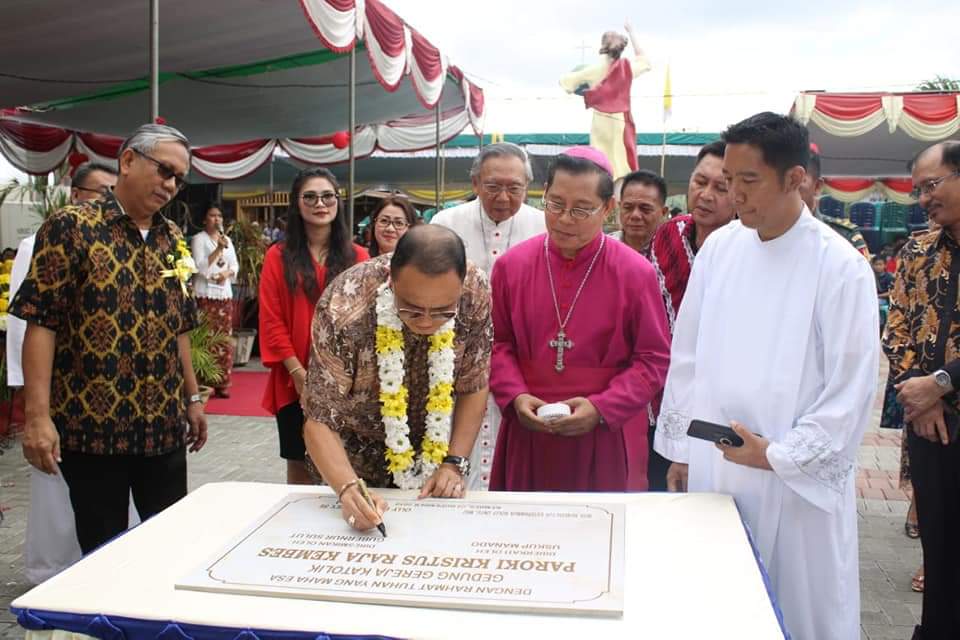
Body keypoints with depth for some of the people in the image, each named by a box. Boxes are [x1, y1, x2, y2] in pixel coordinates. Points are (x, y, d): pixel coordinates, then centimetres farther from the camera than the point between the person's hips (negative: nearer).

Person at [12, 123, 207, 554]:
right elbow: (41, 322, -12)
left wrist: (192, 398, 17)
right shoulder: (70, 228, -7)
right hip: (92, 423, -5)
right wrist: (38, 415, -17)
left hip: (164, 425, 5)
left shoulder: (173, 241, 11)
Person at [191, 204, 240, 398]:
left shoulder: (227, 240, 16)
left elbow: (235, 265, 16)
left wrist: (227, 273, -6)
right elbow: (201, 267, -13)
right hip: (206, 295, -6)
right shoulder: (199, 239, -2)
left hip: (225, 293, 6)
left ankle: (222, 383, 10)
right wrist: (219, 249, -20)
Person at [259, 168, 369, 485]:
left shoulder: (357, 256, 5)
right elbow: (271, 320, -2)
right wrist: (298, 372, -11)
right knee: (300, 467, 8)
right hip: (296, 382, 0)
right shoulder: (278, 256, 3)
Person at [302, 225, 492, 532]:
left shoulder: (476, 292, -23)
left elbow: (473, 386, -10)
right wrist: (349, 489, -41)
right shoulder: (343, 311, -33)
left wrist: (454, 463, -17)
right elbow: (320, 420, -26)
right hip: (355, 464, -2)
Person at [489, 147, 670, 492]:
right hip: (527, 430, 2)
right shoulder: (511, 265, 1)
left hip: (606, 439, -2)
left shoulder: (636, 272, -7)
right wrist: (515, 396, -9)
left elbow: (654, 358, -4)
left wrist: (600, 408, -15)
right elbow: (498, 343, 7)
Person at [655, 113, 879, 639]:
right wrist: (679, 450, 9)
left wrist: (778, 455, -12)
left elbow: (851, 390, -9)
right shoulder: (718, 248, 2)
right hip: (711, 468, 4)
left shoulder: (840, 266, -11)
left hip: (797, 482, -4)